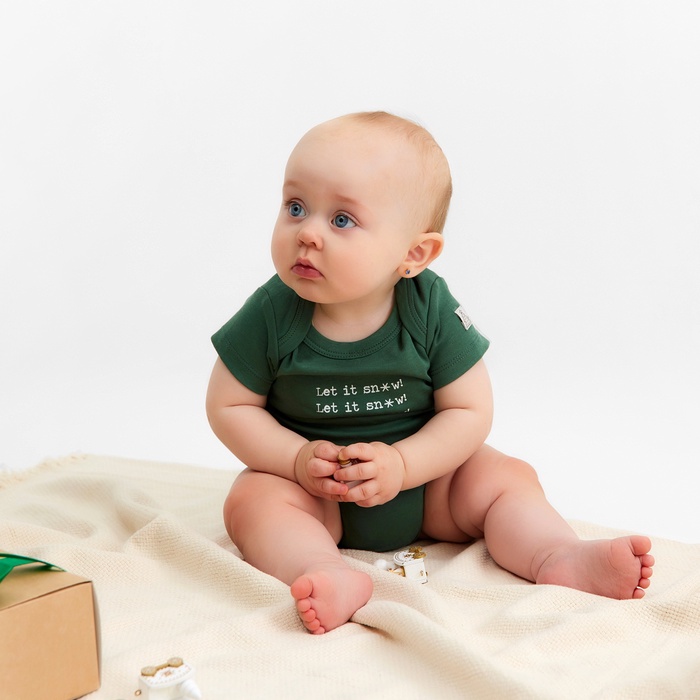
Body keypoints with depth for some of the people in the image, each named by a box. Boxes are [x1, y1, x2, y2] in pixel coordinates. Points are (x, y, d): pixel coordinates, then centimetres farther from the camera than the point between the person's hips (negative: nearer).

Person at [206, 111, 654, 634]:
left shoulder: (432, 311, -16)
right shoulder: (272, 315, -16)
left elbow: (470, 412, -11)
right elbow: (229, 406, -7)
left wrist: (401, 465, -25)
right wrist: (298, 460, -21)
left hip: (422, 479, 2)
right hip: (309, 489, -1)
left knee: (507, 477, -12)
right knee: (252, 499, -27)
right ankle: (333, 578, -46)